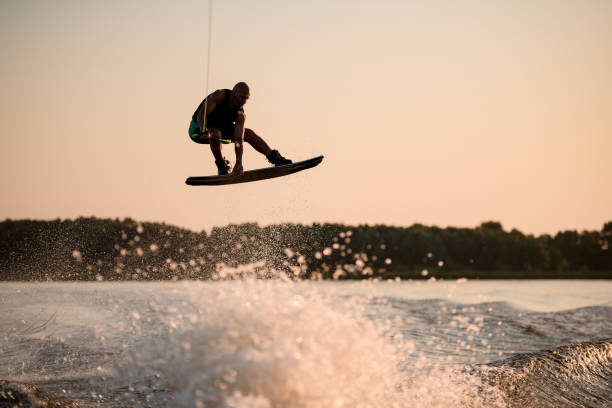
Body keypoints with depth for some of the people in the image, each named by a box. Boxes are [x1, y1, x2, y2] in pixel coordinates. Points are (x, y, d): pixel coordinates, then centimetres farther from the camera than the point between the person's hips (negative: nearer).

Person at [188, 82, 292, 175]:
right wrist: (204, 132, -54)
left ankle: (276, 158, 7)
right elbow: (201, 115, -36)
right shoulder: (219, 95, -28)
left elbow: (239, 139, -22)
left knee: (249, 133, -1)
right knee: (215, 133, -39)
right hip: (198, 129, -6)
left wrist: (238, 163, -31)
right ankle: (222, 166, -18)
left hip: (219, 127, 6)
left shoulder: (240, 115, -15)